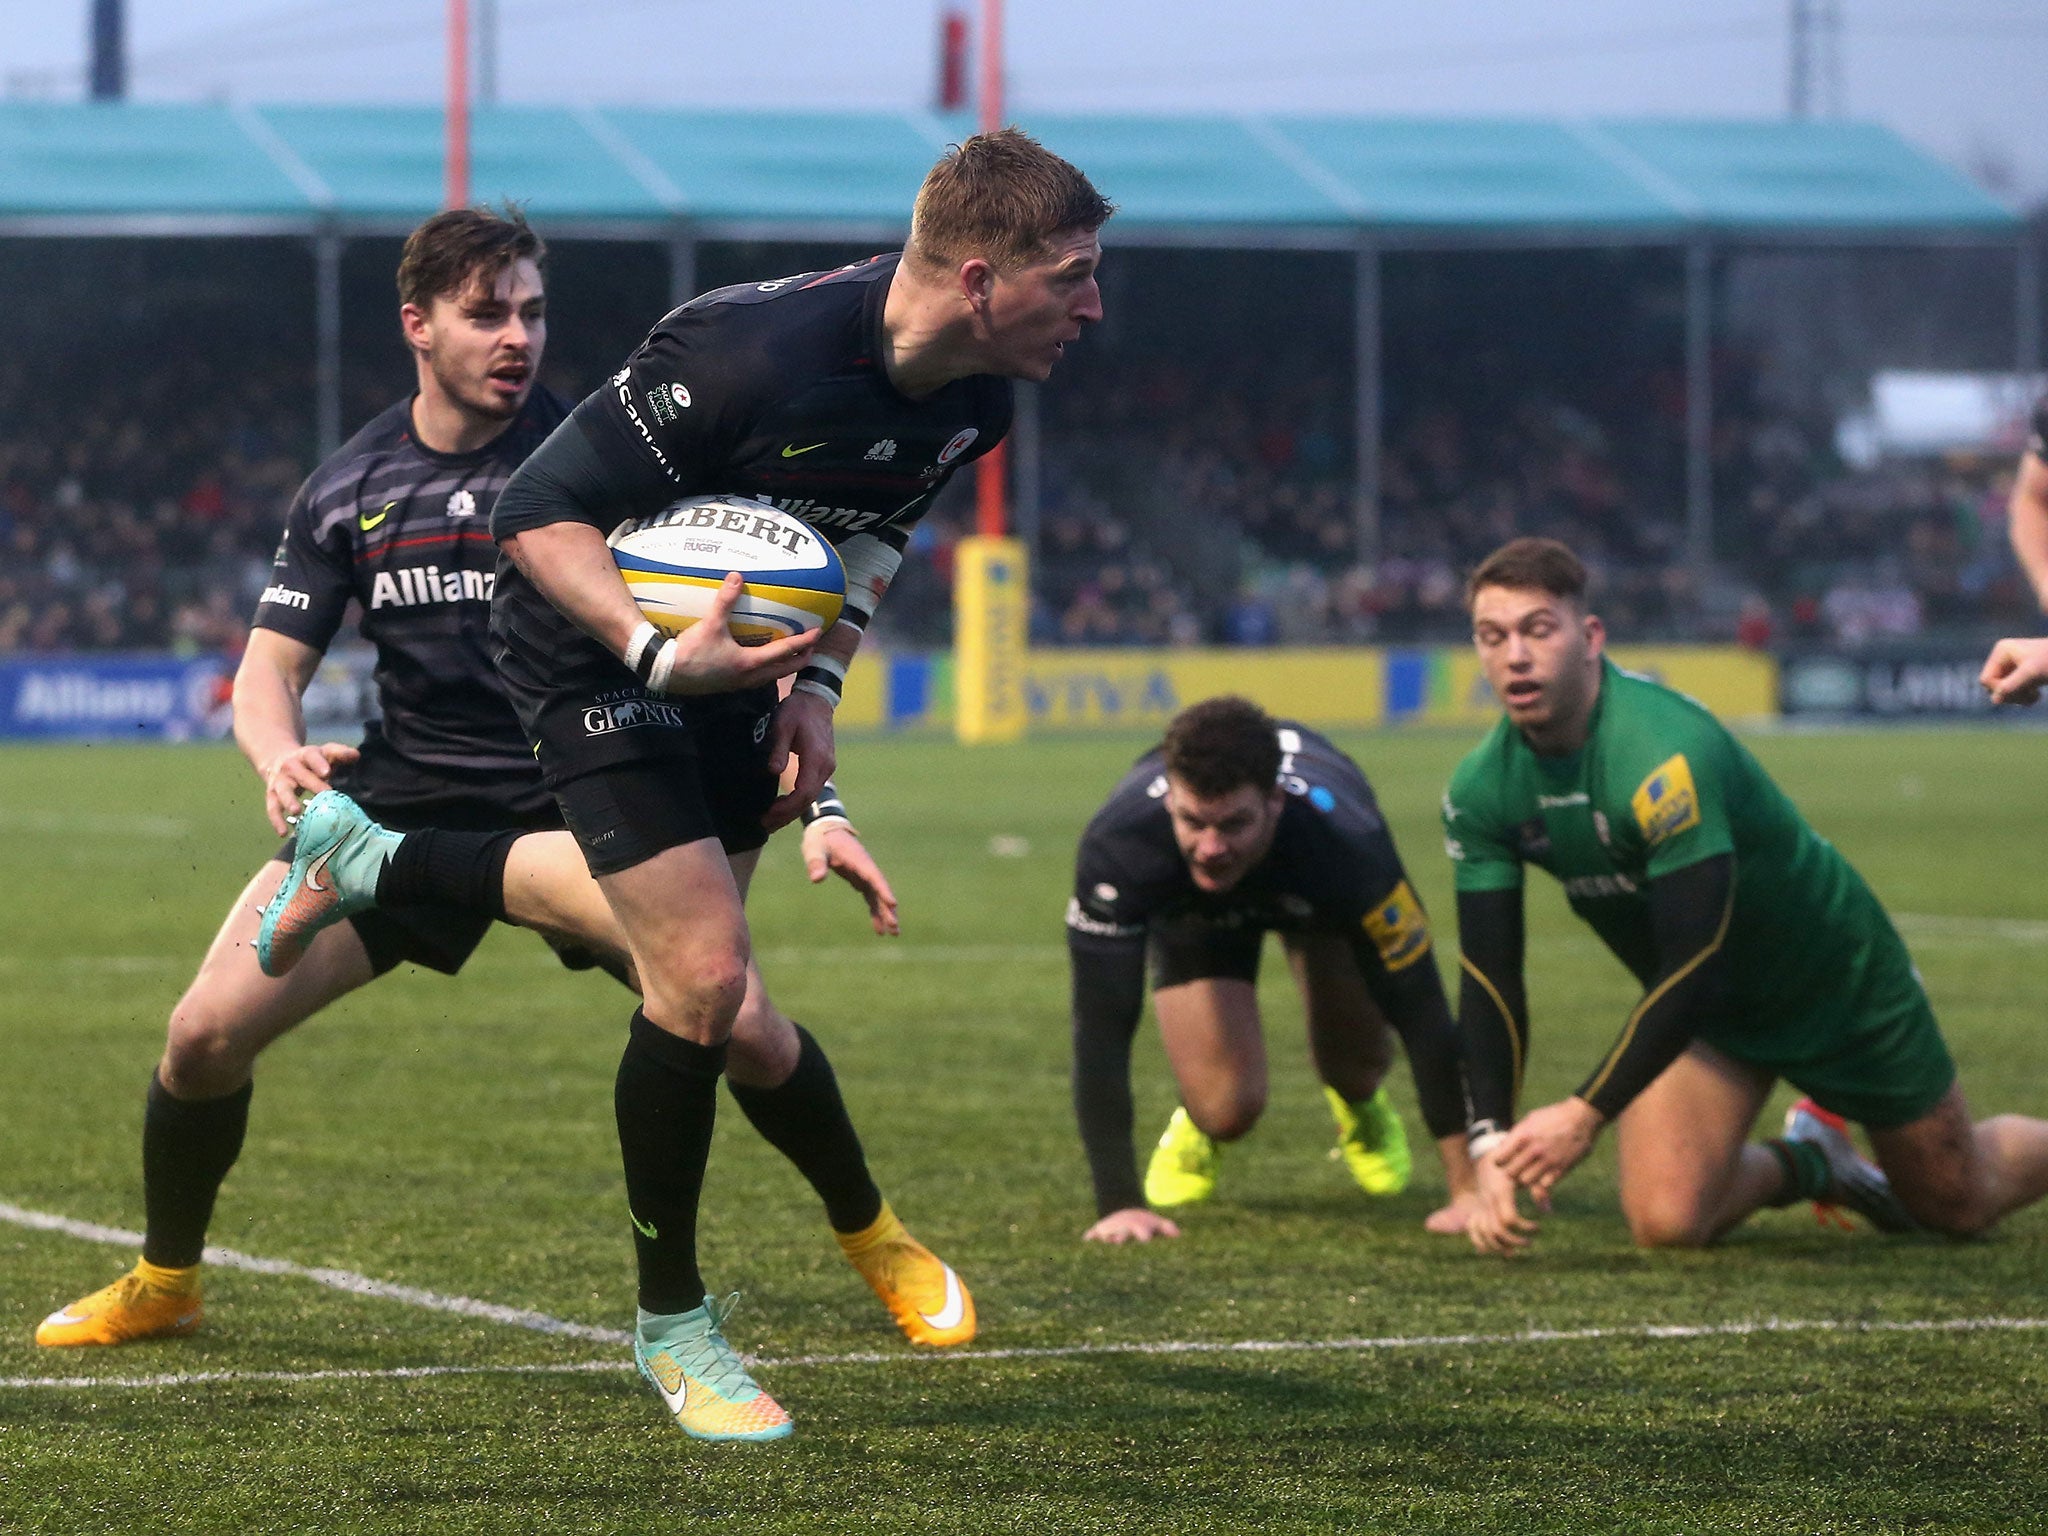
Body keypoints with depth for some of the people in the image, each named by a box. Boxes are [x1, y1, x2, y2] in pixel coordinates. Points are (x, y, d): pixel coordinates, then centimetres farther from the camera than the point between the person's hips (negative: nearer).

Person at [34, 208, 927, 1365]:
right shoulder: (350, 490, 1)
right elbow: (268, 671, 3)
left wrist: (819, 802, -21)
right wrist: (280, 756, -22)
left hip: (577, 807, -2)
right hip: (398, 805, 2)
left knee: (746, 1025, -20)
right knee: (206, 1032, -11)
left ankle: (875, 1243, 8)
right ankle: (163, 1282, 16)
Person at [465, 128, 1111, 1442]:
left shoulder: (975, 404, -10)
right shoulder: (755, 356, -34)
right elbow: (539, 513, -28)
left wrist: (818, 684, -2)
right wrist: (659, 654, -40)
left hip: (735, 650, 8)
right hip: (592, 645, -8)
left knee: (703, 973, 14)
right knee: (702, 977, -14)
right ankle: (673, 1324, 0)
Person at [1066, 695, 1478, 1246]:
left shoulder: (1346, 843, -45)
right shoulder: (1117, 845, -45)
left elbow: (1420, 1012, -36)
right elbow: (1101, 1028, -39)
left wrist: (1469, 1189, -37)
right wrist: (1119, 1204, -43)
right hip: (1189, 908, -1)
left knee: (1354, 1068, -9)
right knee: (1227, 1111, -15)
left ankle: (1362, 1111, 30)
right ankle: (1196, 1123, 23)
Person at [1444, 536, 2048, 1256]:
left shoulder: (1662, 752, -36)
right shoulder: (1479, 790, -14)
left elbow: (1692, 967, -36)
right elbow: (1489, 979, -10)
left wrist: (1583, 1115, -37)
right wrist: (1492, 1149, -22)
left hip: (1837, 979, -5)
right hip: (1703, 1009, 5)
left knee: (1958, 1204, 9)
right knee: (1664, 1221, -15)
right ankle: (1809, 1162, 17)